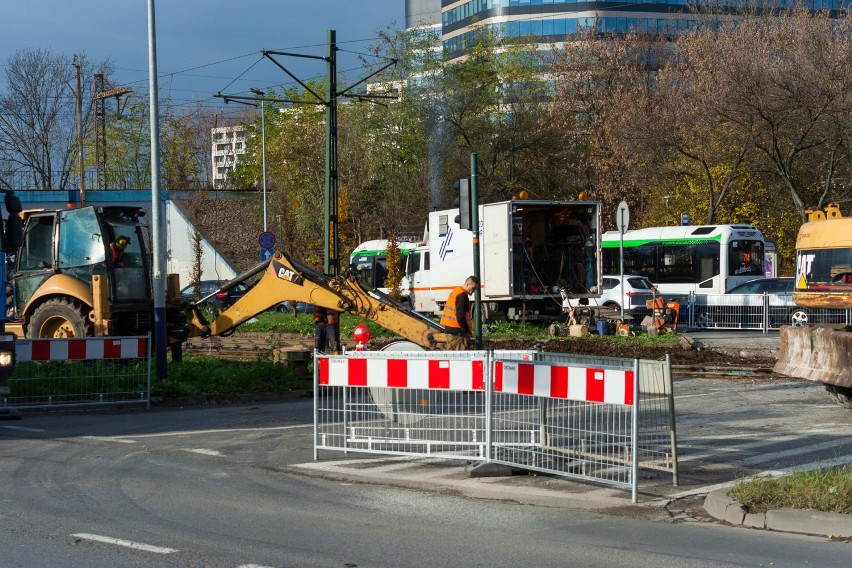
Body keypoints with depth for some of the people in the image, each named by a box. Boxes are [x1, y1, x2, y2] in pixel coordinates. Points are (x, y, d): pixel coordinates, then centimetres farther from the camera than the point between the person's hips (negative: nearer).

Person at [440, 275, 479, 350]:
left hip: (450, 328, 10)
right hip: (458, 330, -10)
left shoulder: (455, 291, 16)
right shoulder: (462, 296, -16)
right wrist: (466, 331, -14)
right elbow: (460, 316, -21)